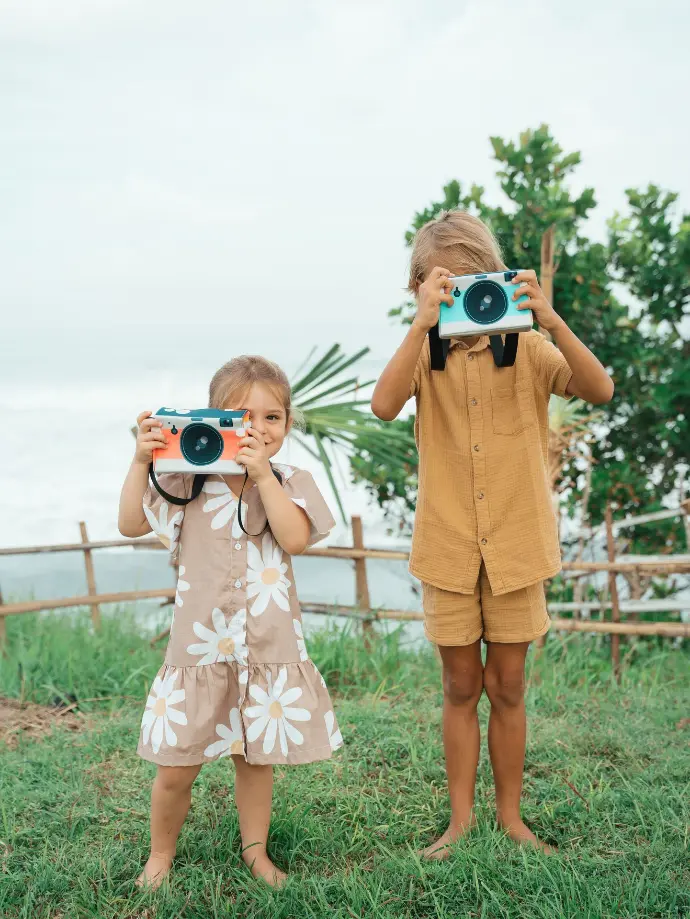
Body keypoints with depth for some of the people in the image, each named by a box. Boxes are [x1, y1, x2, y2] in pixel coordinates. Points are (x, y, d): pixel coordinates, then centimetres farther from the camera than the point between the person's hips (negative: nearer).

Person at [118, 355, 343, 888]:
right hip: (200, 645, 0)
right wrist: (141, 463, -9)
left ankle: (255, 850, 35)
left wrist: (263, 474, -21)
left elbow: (295, 538, -16)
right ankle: (160, 854, 30)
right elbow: (131, 525, 1)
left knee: (258, 756, 14)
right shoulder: (188, 481, 0)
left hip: (268, 647, 1)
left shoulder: (290, 483, 1)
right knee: (177, 766, 6)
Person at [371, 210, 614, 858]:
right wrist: (423, 324, -29)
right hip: (448, 544, 0)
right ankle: (460, 819, 22)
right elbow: (384, 405, -22)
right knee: (461, 686, 10)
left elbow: (599, 391, -18)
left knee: (507, 687, 10)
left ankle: (510, 815, 25)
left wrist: (551, 321, -30)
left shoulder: (527, 348, -2)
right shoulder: (425, 354, 0)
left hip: (516, 542, 0)